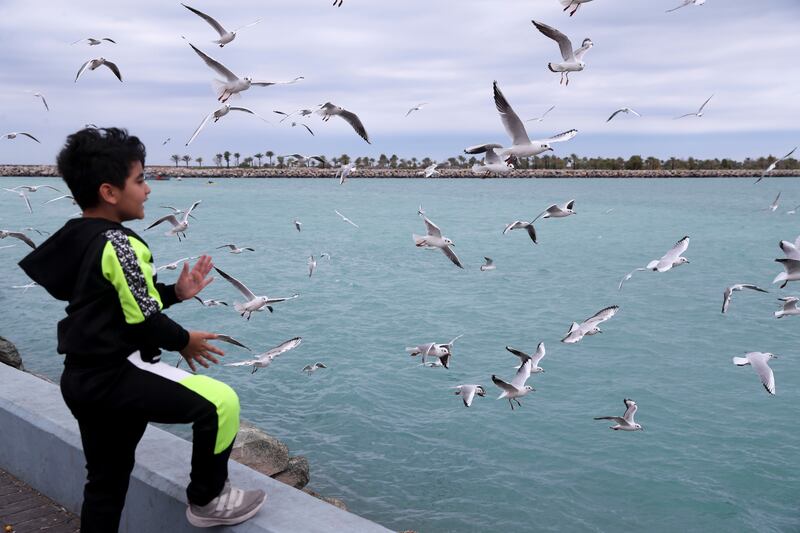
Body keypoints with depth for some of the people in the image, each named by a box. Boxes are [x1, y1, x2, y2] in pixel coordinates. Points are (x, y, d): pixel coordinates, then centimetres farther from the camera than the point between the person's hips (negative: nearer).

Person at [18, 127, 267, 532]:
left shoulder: (77, 240, 10)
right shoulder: (120, 244, -18)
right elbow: (144, 321, -19)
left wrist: (175, 292, 12)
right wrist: (184, 341, -1)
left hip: (84, 379, 10)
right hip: (116, 377, -10)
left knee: (106, 479, 21)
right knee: (220, 402, -7)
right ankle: (207, 499, 7)